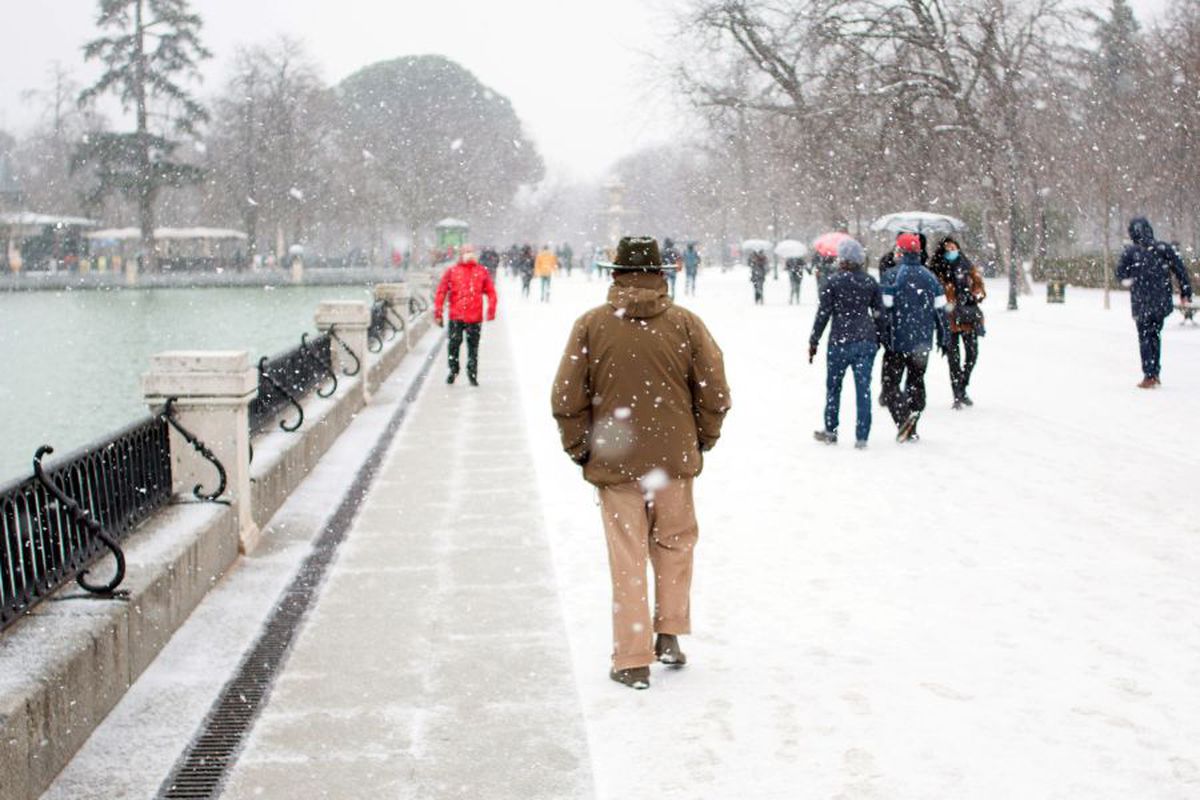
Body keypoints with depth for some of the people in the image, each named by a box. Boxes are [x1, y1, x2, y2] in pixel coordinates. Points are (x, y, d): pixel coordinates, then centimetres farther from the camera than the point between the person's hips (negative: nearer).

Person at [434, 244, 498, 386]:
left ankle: (472, 374, 17)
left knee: (473, 346, 6)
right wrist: (438, 314, 0)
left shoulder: (482, 271, 6)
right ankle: (453, 370, 20)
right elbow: (441, 292, 3)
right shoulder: (452, 271, 2)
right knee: (454, 344, -1)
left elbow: (491, 291, 8)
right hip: (456, 316, -1)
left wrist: (491, 310, -1)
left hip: (475, 316, 1)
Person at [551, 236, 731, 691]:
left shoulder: (592, 325, -6)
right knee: (674, 545, 21)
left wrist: (580, 449, 8)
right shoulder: (684, 323, -4)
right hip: (674, 458, 1)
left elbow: (567, 399, -5)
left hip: (614, 462, 0)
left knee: (628, 559, 7)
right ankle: (669, 635, 22)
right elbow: (715, 393, -1)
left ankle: (632, 661, 11)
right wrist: (702, 441, 14)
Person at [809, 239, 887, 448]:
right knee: (863, 388, 3)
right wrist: (879, 338, 19)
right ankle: (861, 437, 1)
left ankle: (831, 431, 22)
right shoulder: (871, 282, 4)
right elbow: (880, 313, 7)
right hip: (866, 341, 2)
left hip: (840, 341, -2)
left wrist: (814, 341, 2)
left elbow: (823, 314, -5)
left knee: (833, 386, 14)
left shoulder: (833, 282, -7)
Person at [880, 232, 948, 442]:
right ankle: (911, 429, 14)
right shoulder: (930, 277, 8)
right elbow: (940, 310, 9)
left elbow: (885, 309, -12)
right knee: (916, 381, 14)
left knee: (891, 382, 2)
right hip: (922, 341, 5)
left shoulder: (892, 276, -9)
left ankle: (903, 416, -21)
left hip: (899, 340, -5)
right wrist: (942, 338, 16)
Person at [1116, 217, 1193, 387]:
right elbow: (1180, 270, -1)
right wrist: (1185, 292, 6)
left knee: (1145, 338, 6)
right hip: (1162, 303, 3)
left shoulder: (1130, 252, -9)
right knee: (1155, 335, 18)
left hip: (1141, 304, -3)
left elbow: (1121, 275, -2)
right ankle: (1156, 373, 20)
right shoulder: (1164, 248, -1)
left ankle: (1149, 376, 0)